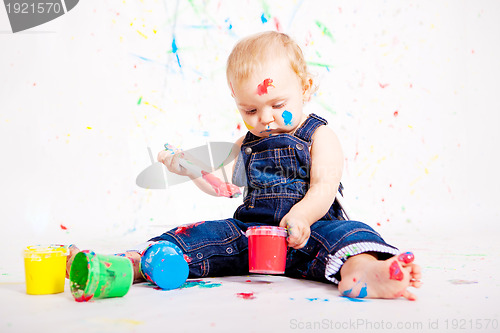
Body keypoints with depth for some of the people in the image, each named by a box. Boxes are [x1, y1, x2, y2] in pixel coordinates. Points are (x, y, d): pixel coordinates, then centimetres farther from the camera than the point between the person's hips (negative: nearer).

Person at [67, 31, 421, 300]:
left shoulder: (320, 137, 1)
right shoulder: (247, 143, 18)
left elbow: (323, 189, -13)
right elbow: (223, 184, 18)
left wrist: (300, 218, -33)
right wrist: (192, 168, -1)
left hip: (306, 232, -4)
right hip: (249, 232, 5)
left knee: (341, 233, -34)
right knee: (207, 235, -16)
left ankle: (361, 272, -66)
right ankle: (132, 264, -30)